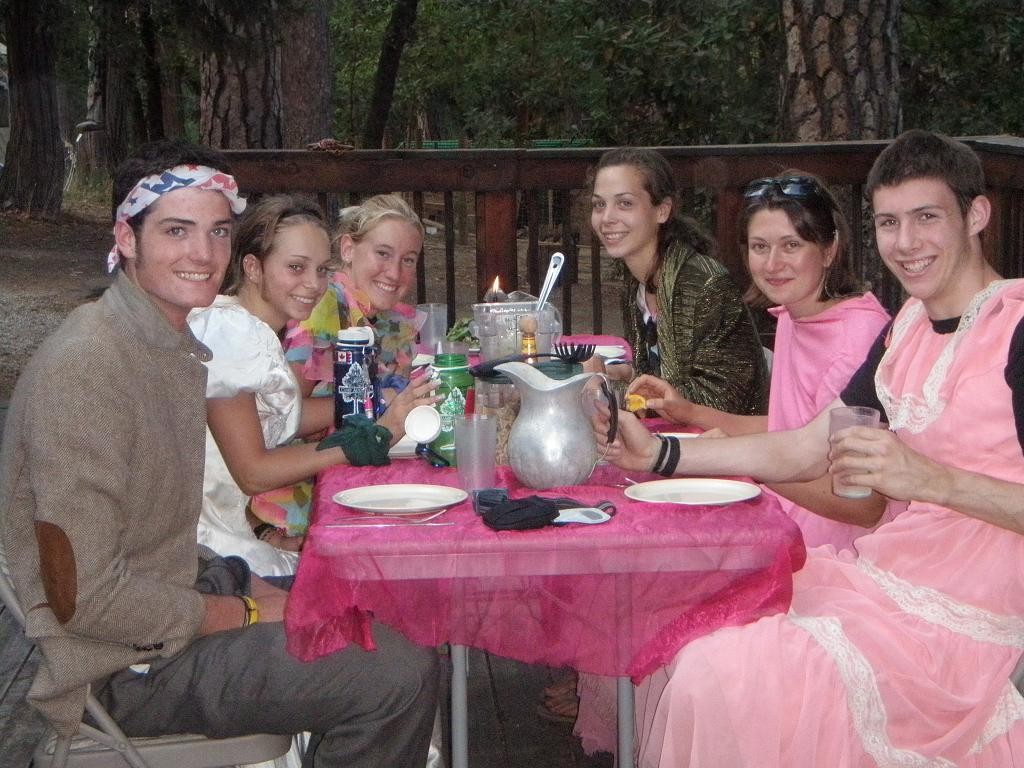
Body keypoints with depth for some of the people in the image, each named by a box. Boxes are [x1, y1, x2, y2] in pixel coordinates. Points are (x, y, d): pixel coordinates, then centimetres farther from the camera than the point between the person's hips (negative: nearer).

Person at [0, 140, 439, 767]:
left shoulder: (180, 348, 8)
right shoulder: (84, 370, -23)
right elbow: (84, 597, -24)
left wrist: (248, 588, 1)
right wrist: (247, 615, -14)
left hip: (174, 594, 10)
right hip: (124, 665, -10)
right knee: (401, 675, -17)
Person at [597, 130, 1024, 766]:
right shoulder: (909, 327, 11)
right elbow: (806, 450, 12)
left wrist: (932, 479, -30)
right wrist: (660, 455, 3)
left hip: (972, 615, -8)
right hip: (897, 570, 8)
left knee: (717, 677, -19)